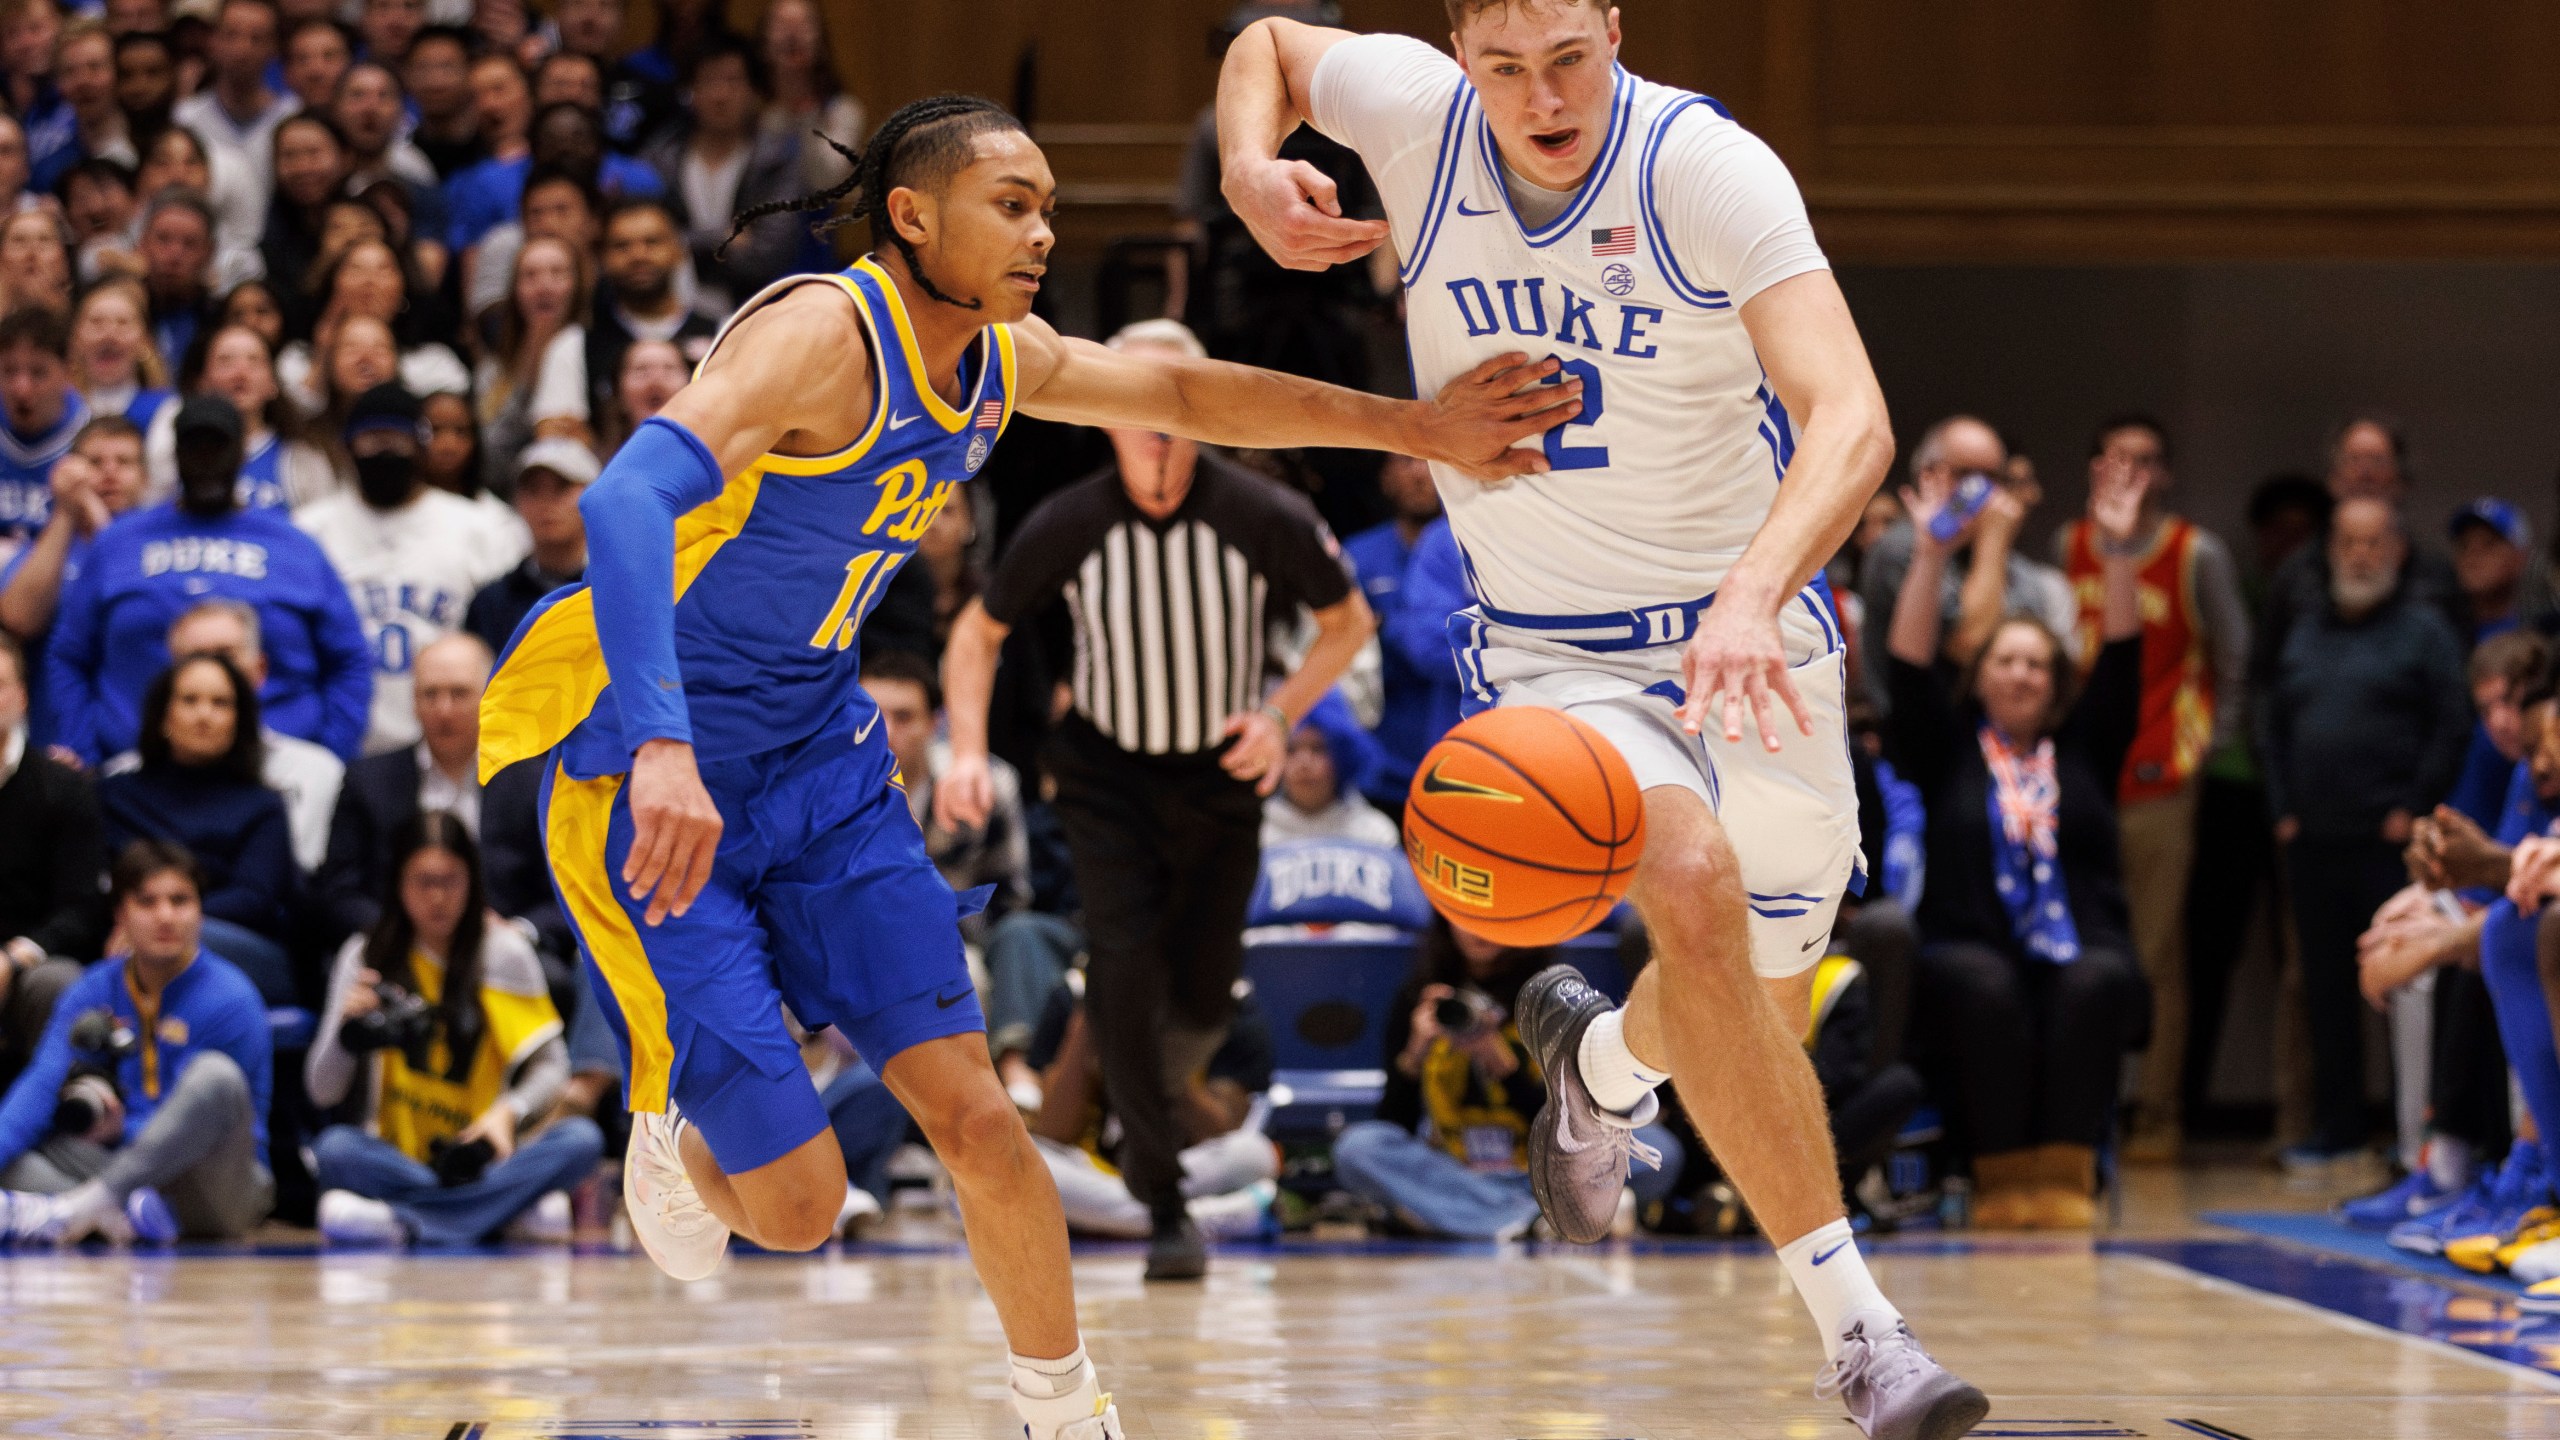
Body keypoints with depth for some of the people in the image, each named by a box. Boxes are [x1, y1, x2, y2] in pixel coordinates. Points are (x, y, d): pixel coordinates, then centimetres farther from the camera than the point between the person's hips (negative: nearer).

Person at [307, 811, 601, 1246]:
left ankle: (403, 1219, -33)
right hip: (397, 1156, -1)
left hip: (483, 1157, 1)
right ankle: (515, 1207, -34)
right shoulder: (366, 956, 5)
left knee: (582, 1139, -26)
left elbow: (550, 1067, 3)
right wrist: (347, 1030, -18)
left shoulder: (504, 952, 5)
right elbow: (322, 1091, 2)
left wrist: (509, 1113, -17)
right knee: (335, 1148, -32)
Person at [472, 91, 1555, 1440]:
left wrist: (1415, 425, 13)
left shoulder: (1003, 359, 2)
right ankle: (678, 1138, 29)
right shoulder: (823, 336, -25)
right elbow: (628, 497, -40)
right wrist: (663, 748, -53)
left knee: (972, 1115, -4)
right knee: (795, 1202, -7)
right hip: (650, 789, -7)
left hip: (820, 766, 7)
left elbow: (1188, 394, 19)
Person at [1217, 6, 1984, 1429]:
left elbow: (1851, 418, -34)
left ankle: (1600, 1060, 55)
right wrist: (1251, 171, -12)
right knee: (1695, 883, -31)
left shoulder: (1711, 166, -23)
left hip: (1753, 634, 1)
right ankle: (1854, 1322, -29)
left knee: (1759, 1011, 17)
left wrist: (1752, 600, -51)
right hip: (1553, 655, -1)